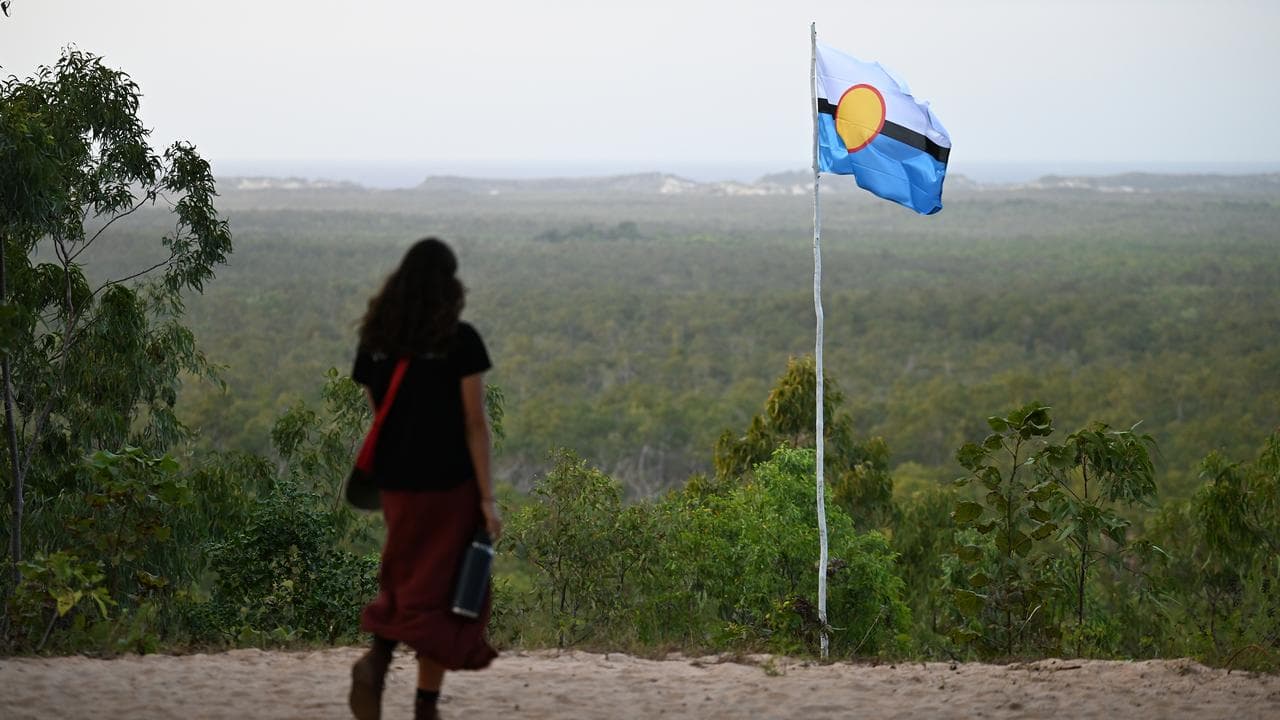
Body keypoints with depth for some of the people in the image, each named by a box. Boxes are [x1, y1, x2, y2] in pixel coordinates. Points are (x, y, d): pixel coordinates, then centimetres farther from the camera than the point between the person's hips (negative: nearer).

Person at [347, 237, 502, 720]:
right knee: (440, 590, 8)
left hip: (395, 482, 4)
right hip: (450, 483, -4)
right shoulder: (461, 340, -11)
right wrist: (488, 498, -8)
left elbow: (377, 412, 9)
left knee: (406, 580, 20)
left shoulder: (375, 339, 2)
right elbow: (475, 422, -11)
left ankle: (377, 656, -8)